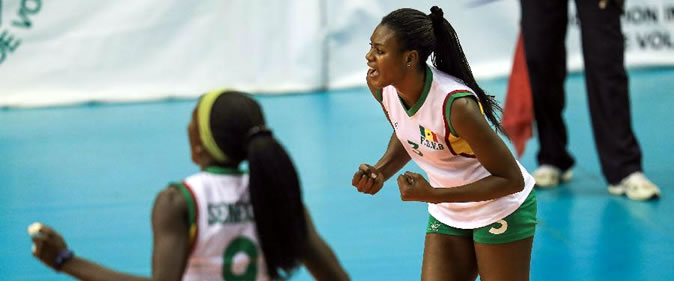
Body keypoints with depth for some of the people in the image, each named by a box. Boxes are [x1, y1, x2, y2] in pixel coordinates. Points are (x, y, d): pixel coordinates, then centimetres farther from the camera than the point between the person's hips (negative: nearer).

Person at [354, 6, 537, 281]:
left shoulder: (456, 104, -33)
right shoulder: (381, 87, -12)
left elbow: (511, 180, -26)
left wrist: (434, 195, -32)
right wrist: (380, 172, -10)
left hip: (501, 212, -6)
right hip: (447, 215, 6)